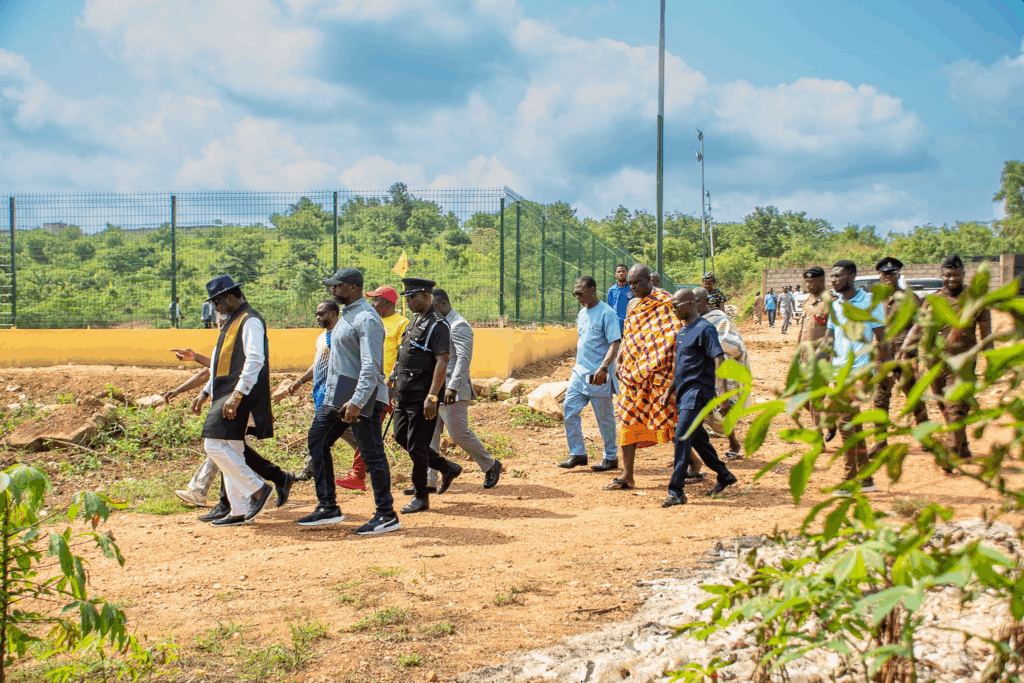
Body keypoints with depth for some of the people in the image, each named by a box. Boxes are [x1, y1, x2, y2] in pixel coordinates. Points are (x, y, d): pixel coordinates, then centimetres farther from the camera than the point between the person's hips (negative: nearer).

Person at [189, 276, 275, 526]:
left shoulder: (250, 321, -12)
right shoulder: (232, 322, 20)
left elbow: (255, 360, -23)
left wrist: (237, 395, -28)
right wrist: (206, 392, 24)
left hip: (240, 395, -10)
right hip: (226, 394, 10)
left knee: (214, 445, -14)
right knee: (231, 451, 10)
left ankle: (258, 489, -6)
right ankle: (238, 511, 14)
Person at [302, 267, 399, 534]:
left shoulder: (366, 318, -16)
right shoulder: (346, 315, 16)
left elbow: (371, 365, -24)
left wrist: (357, 401, -31)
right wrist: (330, 394, 22)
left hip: (361, 395, -11)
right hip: (336, 395, 11)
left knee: (372, 453, -5)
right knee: (317, 442, 11)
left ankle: (386, 516, 4)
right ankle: (328, 508, 17)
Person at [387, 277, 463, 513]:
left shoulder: (438, 325, -14)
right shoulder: (415, 322, 15)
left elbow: (442, 363, -20)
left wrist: (432, 397, -25)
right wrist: (392, 382, 21)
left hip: (423, 394, -10)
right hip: (405, 393, 10)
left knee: (417, 445, -3)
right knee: (401, 437, 14)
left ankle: (421, 497, 10)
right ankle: (447, 468, 27)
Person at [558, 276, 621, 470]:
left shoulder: (606, 313, -11)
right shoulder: (582, 313, 14)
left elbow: (615, 344, -18)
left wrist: (603, 367, -29)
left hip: (598, 376, -8)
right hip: (579, 372, 8)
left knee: (605, 417, 3)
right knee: (569, 410, 1)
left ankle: (611, 457, 18)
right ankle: (577, 454, 9)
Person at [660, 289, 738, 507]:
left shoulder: (704, 329, -11)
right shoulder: (681, 331, 16)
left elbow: (718, 358, -20)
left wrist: (722, 390, -30)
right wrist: (669, 390, 25)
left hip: (698, 391, -9)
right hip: (684, 392, 9)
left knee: (682, 437, -14)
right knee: (697, 438, 16)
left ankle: (676, 492, -14)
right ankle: (723, 475, 31)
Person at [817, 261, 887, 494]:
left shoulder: (870, 302, -6)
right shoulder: (835, 305, 15)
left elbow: (880, 339, -7)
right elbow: (829, 339, 17)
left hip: (859, 370, -7)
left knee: (845, 422, -13)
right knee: (852, 424, 10)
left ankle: (851, 480, -5)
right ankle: (866, 479, 18)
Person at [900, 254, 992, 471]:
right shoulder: (931, 301, 9)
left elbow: (985, 333, 5)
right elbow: (918, 328, 7)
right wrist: (903, 350, -6)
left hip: (962, 362, -4)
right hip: (936, 362, 4)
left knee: (956, 409, -12)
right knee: (946, 410, 11)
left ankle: (951, 454, -13)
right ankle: (963, 450, 27)